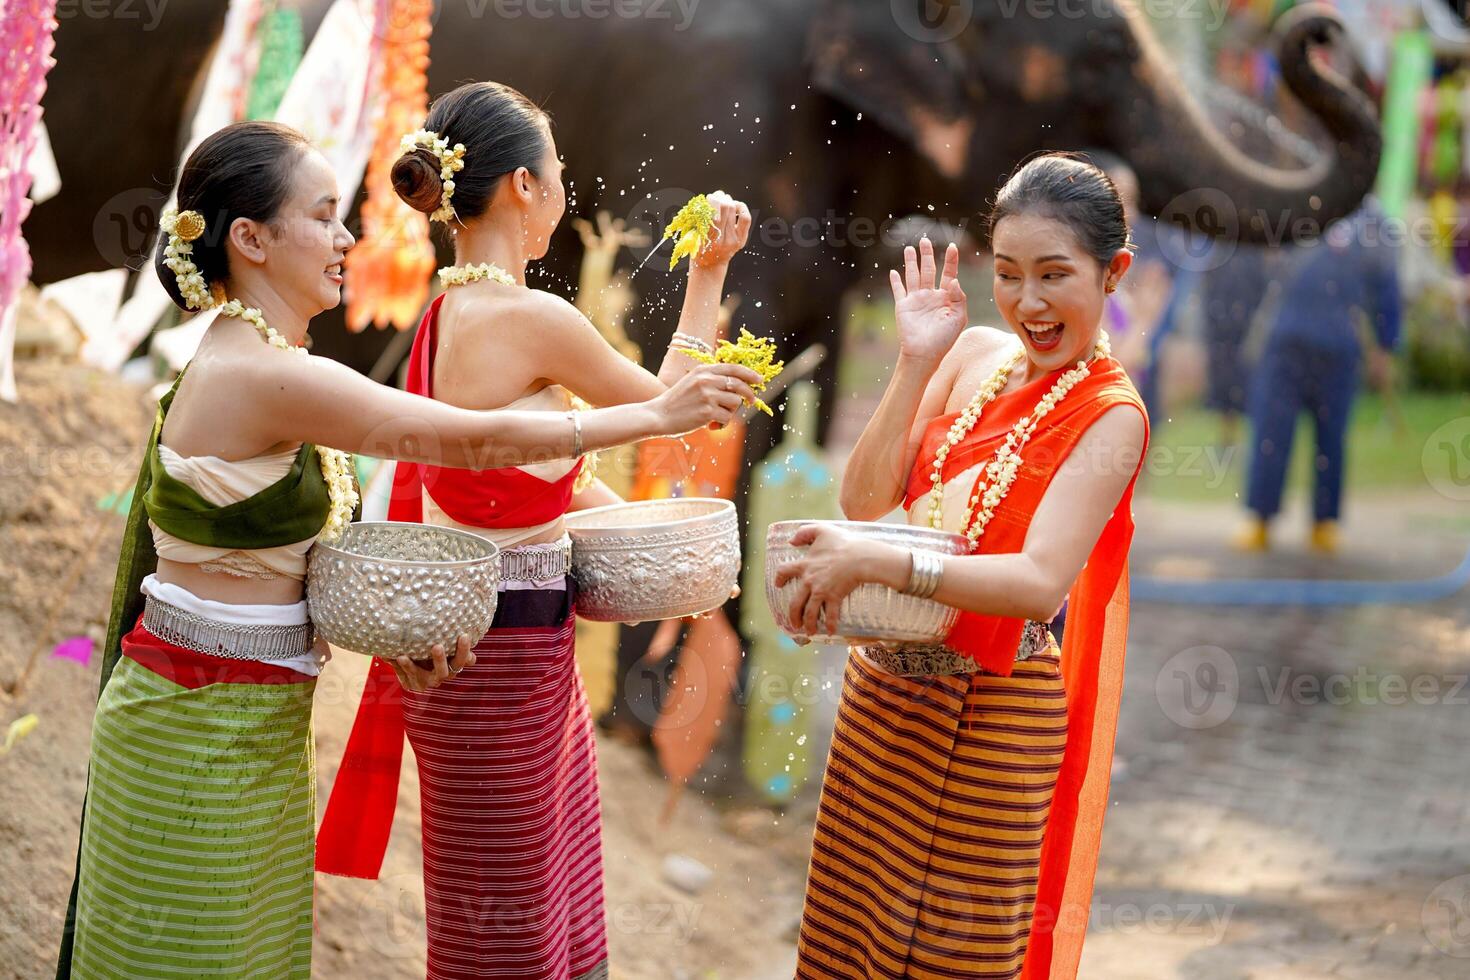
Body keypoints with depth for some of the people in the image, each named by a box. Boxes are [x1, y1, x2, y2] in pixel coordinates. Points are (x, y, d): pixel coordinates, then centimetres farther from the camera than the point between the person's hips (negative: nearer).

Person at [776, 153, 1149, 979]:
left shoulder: (1111, 416, -13)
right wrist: (915, 364, -8)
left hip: (989, 719, -6)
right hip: (882, 691, 6)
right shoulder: (974, 355, 4)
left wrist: (878, 563, -36)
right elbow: (865, 502, 0)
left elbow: (1041, 582, -26)